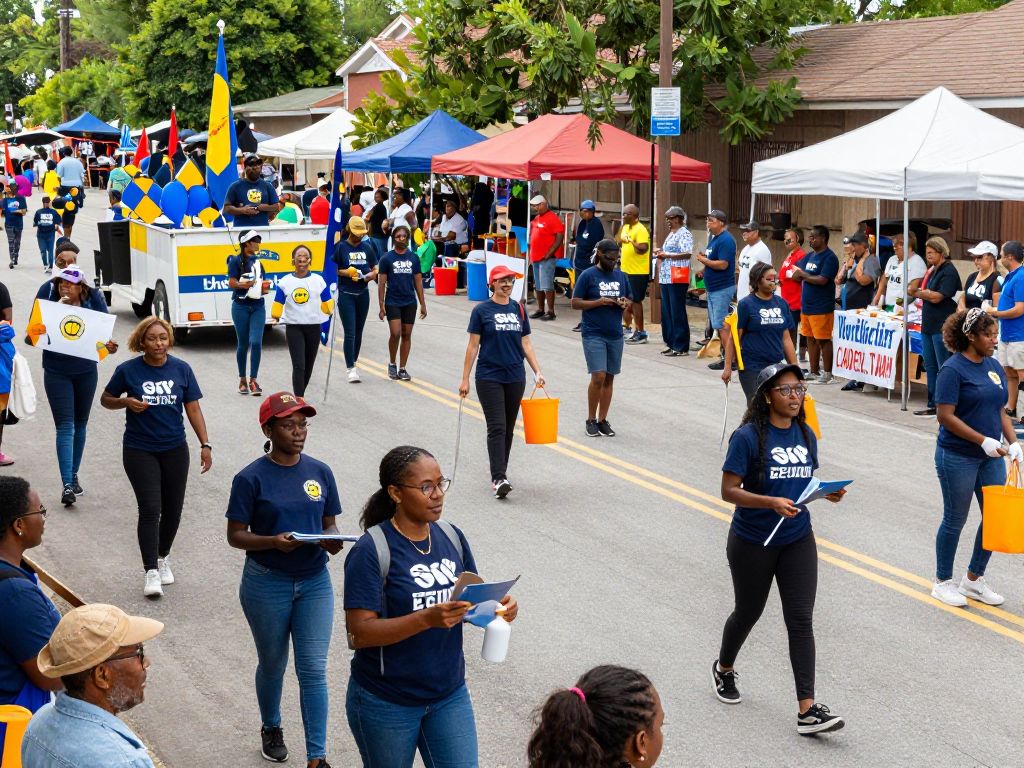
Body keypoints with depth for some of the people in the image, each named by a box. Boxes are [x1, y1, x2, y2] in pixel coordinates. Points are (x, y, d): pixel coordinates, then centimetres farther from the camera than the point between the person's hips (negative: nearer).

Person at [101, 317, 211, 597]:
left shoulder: (181, 369, -2)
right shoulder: (128, 370, -8)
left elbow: (193, 408, 3)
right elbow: (105, 399, 5)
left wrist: (205, 444, -2)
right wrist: (126, 401, -16)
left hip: (175, 450, 3)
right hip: (139, 451, -3)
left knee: (172, 509, 10)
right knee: (150, 509, -10)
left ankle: (163, 557, 33)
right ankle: (151, 572, -6)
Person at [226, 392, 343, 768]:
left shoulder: (320, 472, 0)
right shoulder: (251, 478, -11)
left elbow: (329, 525, 7)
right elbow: (235, 535, -8)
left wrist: (332, 541, -16)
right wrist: (273, 542, -25)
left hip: (314, 582, 2)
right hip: (267, 584, -2)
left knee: (314, 669, -1)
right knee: (273, 664, 16)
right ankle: (271, 729, 41)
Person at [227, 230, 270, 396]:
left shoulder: (257, 261, 12)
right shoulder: (236, 261, -4)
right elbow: (232, 283, -11)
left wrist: (265, 288, 3)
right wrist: (246, 284, -26)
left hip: (258, 306, 4)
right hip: (241, 306, -4)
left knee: (256, 342, -9)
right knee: (243, 344, 5)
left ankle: (253, 380, -4)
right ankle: (242, 379, 19)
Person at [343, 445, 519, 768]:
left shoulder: (452, 537, 1)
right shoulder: (371, 550, -17)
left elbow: (472, 600, 9)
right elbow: (359, 632, -22)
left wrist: (497, 606, -14)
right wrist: (427, 619, -33)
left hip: (449, 695, 5)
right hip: (386, 703, -5)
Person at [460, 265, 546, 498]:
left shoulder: (518, 309, 9)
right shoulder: (482, 311, -3)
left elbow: (526, 343, 12)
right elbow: (473, 346, -2)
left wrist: (537, 372, 5)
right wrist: (465, 379, -3)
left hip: (515, 378, 5)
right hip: (489, 378, -5)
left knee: (508, 428, 10)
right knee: (497, 427, -12)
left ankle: (499, 473, 22)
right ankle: (499, 479, -17)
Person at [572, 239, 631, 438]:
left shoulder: (622, 276, 10)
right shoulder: (588, 276, -4)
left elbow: (629, 301, 19)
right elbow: (575, 303, -5)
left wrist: (625, 304, -5)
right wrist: (599, 302, -17)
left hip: (616, 335, 5)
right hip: (594, 335, -5)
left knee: (609, 378, 7)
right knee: (598, 376, -12)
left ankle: (602, 420, 15)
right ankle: (591, 420, 2)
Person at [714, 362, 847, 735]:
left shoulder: (806, 435, 4)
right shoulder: (748, 436, -15)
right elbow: (729, 490, -18)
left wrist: (827, 492, -7)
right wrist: (772, 502, -31)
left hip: (797, 541, 4)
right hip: (753, 544, -4)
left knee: (801, 620, -5)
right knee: (749, 612, 15)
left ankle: (807, 710, -8)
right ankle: (724, 669, 46)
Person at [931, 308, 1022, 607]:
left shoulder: (994, 366, 7)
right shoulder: (953, 369, -14)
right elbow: (946, 416, -19)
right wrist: (984, 441, -22)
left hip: (991, 456, 7)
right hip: (958, 456, -7)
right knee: (955, 520, 5)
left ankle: (974, 579, 26)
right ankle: (943, 583, 22)